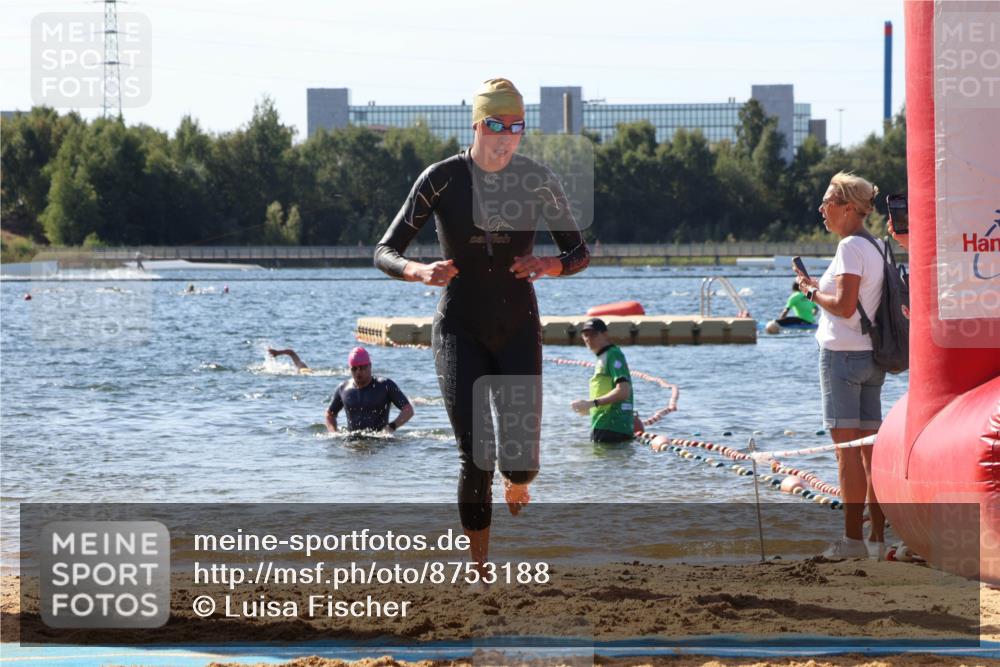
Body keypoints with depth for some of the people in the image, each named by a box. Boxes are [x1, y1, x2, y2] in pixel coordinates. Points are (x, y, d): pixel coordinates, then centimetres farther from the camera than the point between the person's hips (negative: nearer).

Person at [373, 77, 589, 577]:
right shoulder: (441, 179, -11)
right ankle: (480, 569, -1)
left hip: (518, 332, 2)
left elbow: (580, 254, 2)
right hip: (460, 333, -1)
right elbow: (383, 253, -10)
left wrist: (548, 265, -21)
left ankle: (517, 484, 34)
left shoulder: (538, 181, -6)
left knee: (521, 460, -7)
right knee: (475, 456, -15)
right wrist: (418, 271, -32)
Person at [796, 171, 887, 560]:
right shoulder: (875, 247, 14)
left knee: (846, 449, -6)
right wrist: (820, 289, 16)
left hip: (843, 353, -9)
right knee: (870, 448, 8)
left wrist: (812, 292, -5)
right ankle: (878, 535, 8)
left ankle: (853, 538, -7)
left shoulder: (850, 247, -13)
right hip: (872, 354, 9)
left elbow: (844, 306, -20)